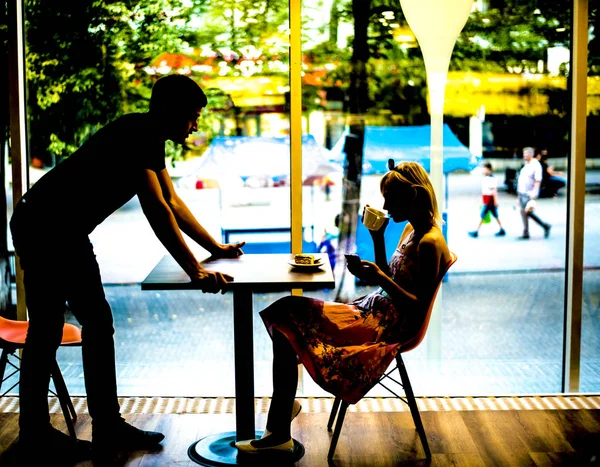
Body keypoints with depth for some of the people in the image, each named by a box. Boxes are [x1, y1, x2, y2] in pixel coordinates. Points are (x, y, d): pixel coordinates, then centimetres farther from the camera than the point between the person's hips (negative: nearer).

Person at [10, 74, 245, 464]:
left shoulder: (150, 140, 11)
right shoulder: (136, 135, -20)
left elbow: (173, 203, 20)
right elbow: (156, 210, -28)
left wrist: (216, 248, 20)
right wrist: (195, 271, -30)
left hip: (67, 232, 11)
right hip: (43, 228, -11)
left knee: (97, 322, 10)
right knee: (47, 329, -5)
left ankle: (108, 429, 15)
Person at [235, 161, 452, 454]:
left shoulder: (430, 243, -16)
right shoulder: (411, 230, 13)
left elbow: (419, 309, -20)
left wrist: (380, 279, -27)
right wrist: (377, 237, 10)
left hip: (387, 329, -10)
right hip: (372, 312, 10)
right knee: (285, 312, 1)